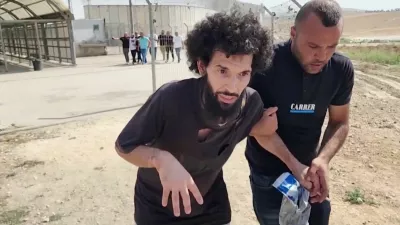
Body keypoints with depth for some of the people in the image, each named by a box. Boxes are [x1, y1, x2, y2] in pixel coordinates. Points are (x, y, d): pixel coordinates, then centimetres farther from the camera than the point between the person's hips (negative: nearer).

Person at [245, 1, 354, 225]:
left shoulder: (342, 69, -12)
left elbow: (340, 122, -3)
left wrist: (323, 159, -22)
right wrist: (294, 165, -28)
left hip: (308, 166, 4)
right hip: (267, 172, -3)